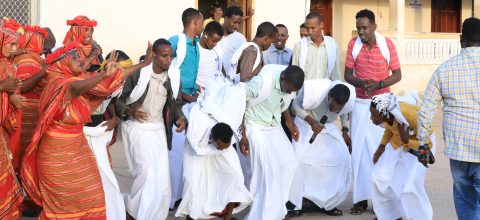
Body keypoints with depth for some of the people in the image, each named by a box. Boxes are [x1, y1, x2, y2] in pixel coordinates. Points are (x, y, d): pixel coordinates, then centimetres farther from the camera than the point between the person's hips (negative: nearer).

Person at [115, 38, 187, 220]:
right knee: (147, 170, -16)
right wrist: (129, 111, -24)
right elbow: (118, 98, -5)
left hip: (158, 129, 5)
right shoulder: (137, 73, -11)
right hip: (137, 128, -5)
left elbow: (176, 103, 12)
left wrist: (180, 118, -9)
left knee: (161, 175, 0)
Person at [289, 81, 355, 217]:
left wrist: (345, 132, -2)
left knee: (342, 159, -9)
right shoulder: (314, 91, -36)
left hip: (328, 127, 4)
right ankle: (295, 204, -4)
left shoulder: (350, 99, -23)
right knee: (297, 159, -20)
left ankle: (327, 203, 6)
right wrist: (310, 120, -33)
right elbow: (296, 104, -20)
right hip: (306, 124, -4)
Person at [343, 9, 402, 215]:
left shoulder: (387, 44, -9)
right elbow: (347, 74, 1)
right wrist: (361, 83, -20)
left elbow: (397, 74, -3)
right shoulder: (353, 44, -5)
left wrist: (378, 84, -20)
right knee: (359, 150, -2)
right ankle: (361, 198, 2)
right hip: (360, 104, 1)